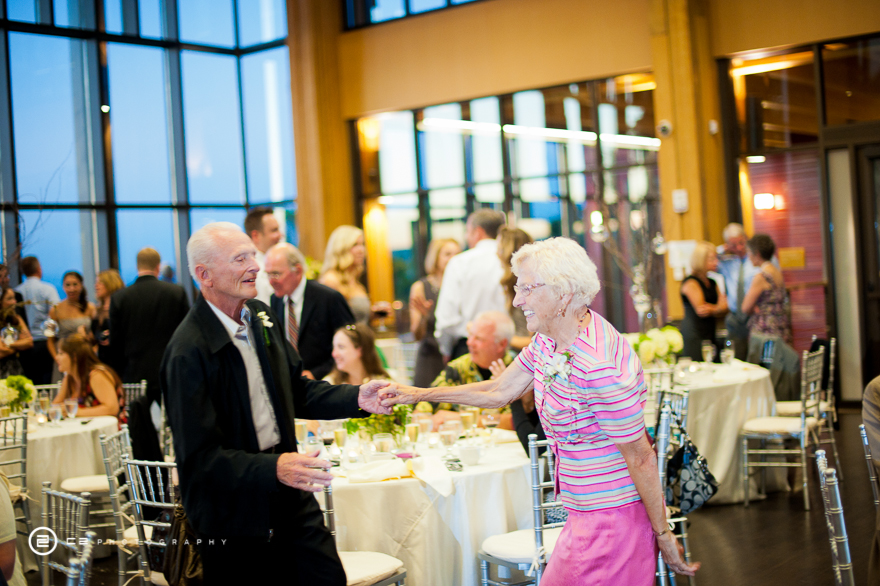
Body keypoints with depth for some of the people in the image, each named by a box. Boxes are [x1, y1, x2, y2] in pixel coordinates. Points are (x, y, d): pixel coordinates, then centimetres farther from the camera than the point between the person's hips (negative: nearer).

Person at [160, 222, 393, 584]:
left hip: (289, 498, 7)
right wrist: (274, 469, -34)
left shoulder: (261, 316, 6)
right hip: (234, 512, -7)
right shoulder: (188, 353, -20)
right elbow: (200, 456, -22)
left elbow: (296, 391, 15)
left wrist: (356, 398, 0)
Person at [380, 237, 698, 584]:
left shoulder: (600, 365, -27)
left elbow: (641, 458, -20)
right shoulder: (548, 341, 2)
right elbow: (498, 392, 14)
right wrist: (418, 394, 14)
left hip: (613, 518, -9)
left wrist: (662, 534, -12)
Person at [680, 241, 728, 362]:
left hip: (710, 335, 8)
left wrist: (710, 309, -8)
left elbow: (723, 309, 11)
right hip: (695, 337, -8)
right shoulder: (691, 282, -7)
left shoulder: (712, 283, 19)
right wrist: (717, 308, 4)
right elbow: (699, 309, -13)